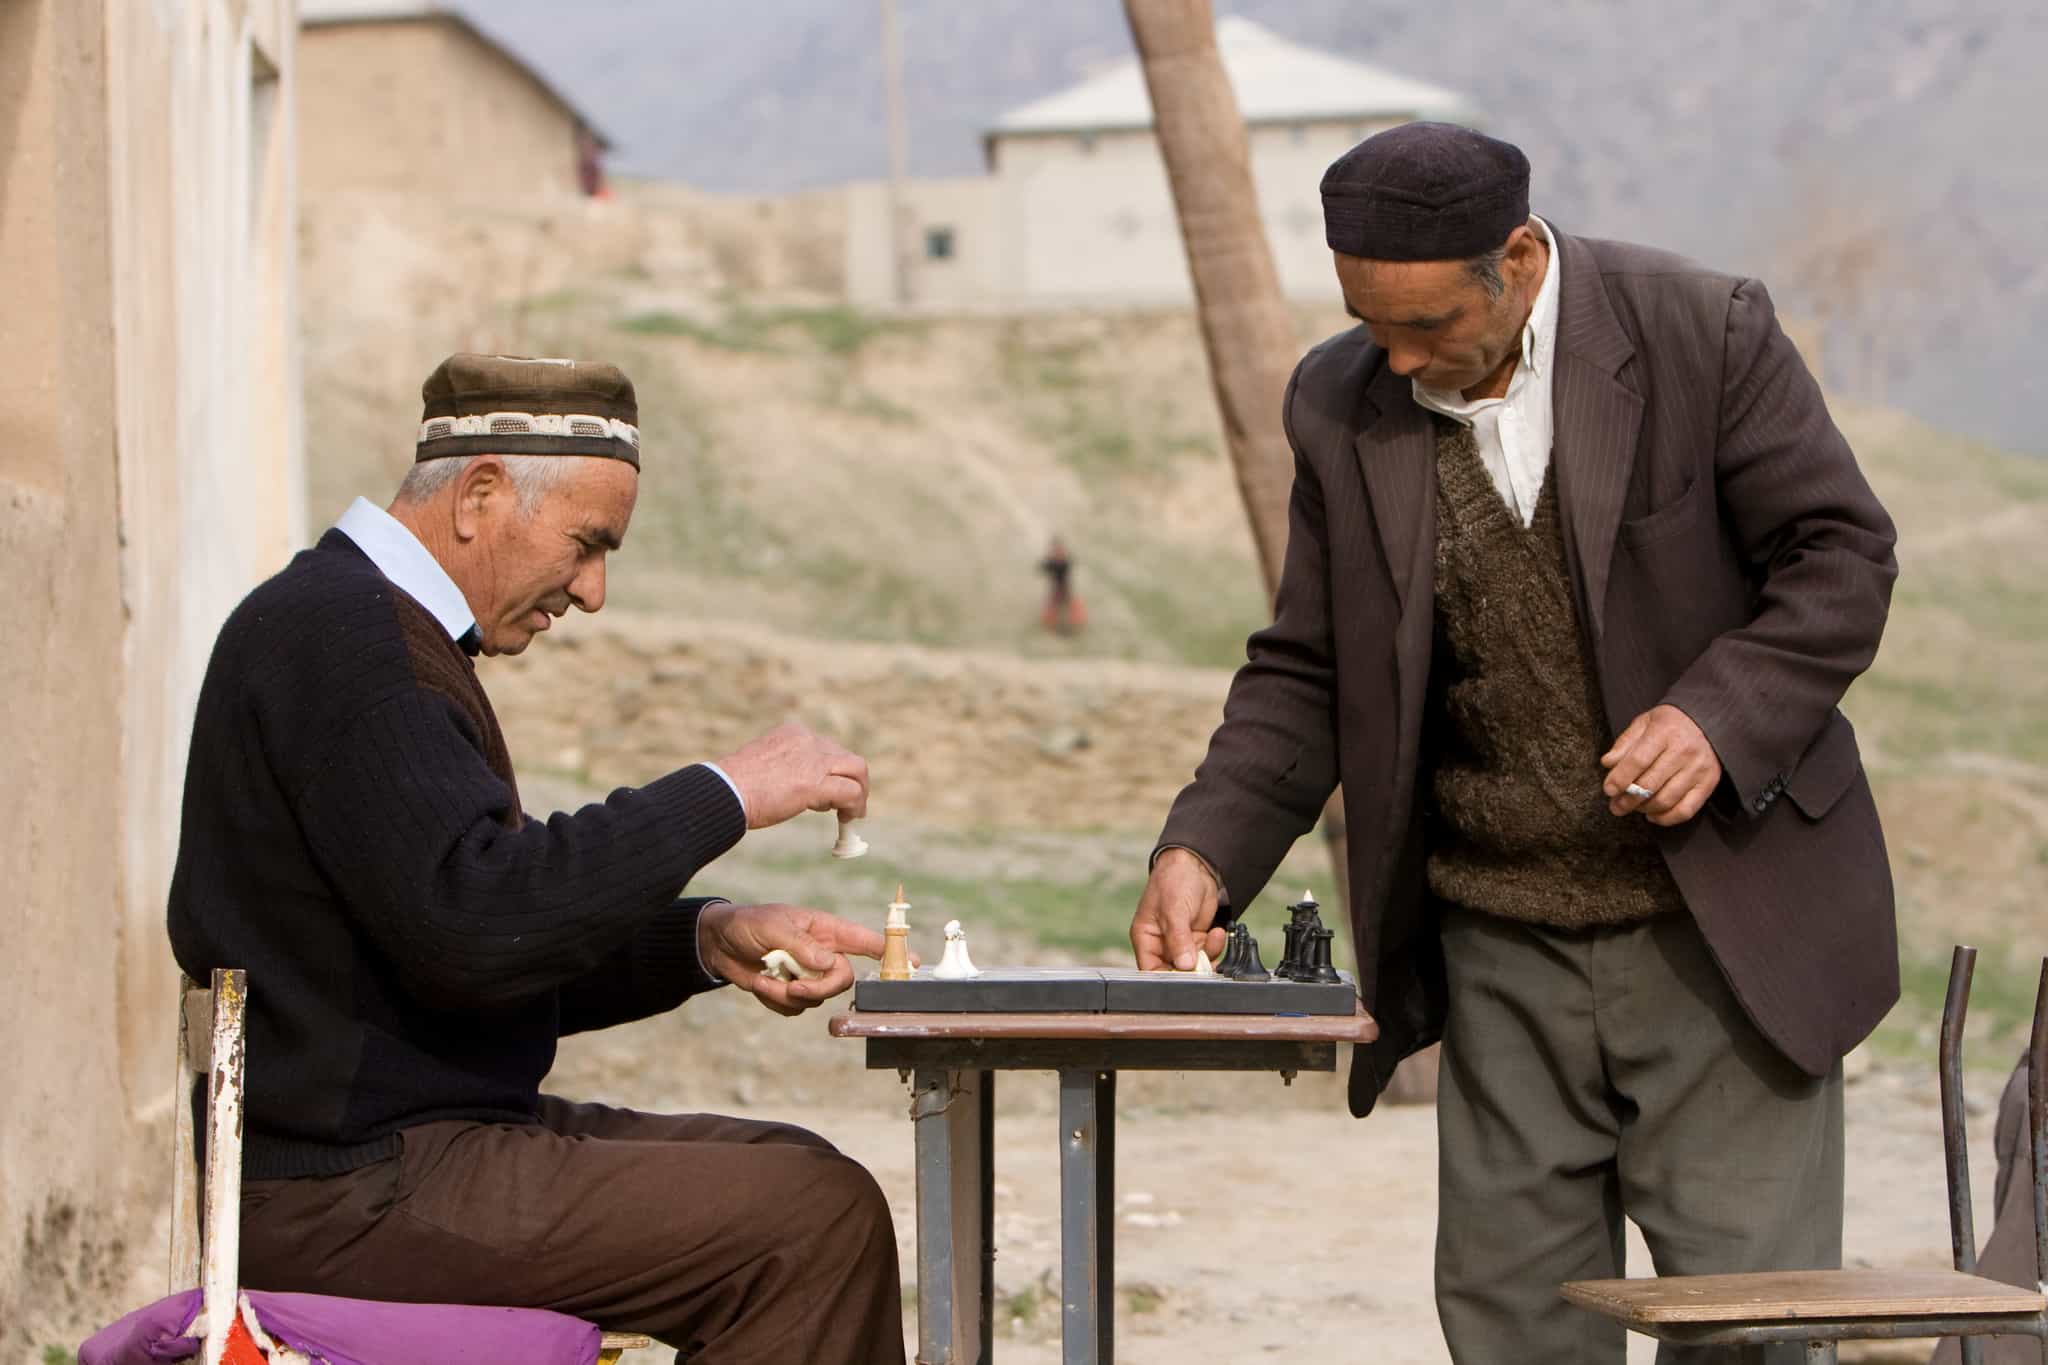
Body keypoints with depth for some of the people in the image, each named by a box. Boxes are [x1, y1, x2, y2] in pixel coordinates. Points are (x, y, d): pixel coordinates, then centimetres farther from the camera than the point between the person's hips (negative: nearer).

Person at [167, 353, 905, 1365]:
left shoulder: (369, 625, 17)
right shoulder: (339, 631, -15)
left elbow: (514, 958, 18)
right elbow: (470, 921, -27)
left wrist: (709, 941, 3)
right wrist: (722, 796, -18)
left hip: (389, 1147, 11)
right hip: (352, 1191, -11)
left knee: (796, 1173, 11)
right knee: (816, 1222, -16)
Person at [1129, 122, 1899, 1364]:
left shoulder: (1704, 332, -10)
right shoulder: (1342, 406, 0)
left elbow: (1843, 555, -6)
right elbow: (1306, 672, 5)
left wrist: (1718, 717, -22)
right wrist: (1204, 851, -10)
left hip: (1722, 917, -3)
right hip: (1502, 947, 3)